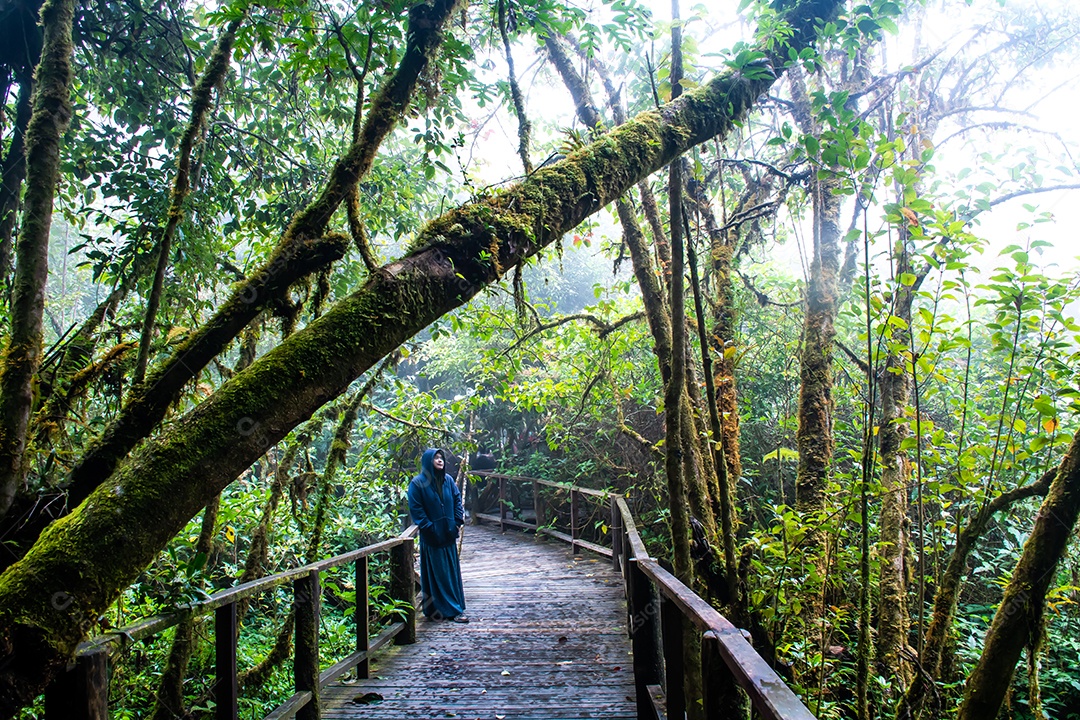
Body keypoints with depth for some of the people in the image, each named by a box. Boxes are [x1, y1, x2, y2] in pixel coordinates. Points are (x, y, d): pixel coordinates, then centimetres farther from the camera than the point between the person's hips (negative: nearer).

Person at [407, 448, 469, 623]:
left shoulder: (448, 479, 6)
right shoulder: (418, 483, -9)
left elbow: (457, 500, 11)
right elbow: (416, 509, -10)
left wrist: (458, 522, 1)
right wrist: (428, 527, -14)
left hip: (448, 535, 5)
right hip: (432, 537, -5)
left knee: (452, 572, 11)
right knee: (436, 573, 0)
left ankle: (454, 608, 21)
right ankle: (437, 610, 8)